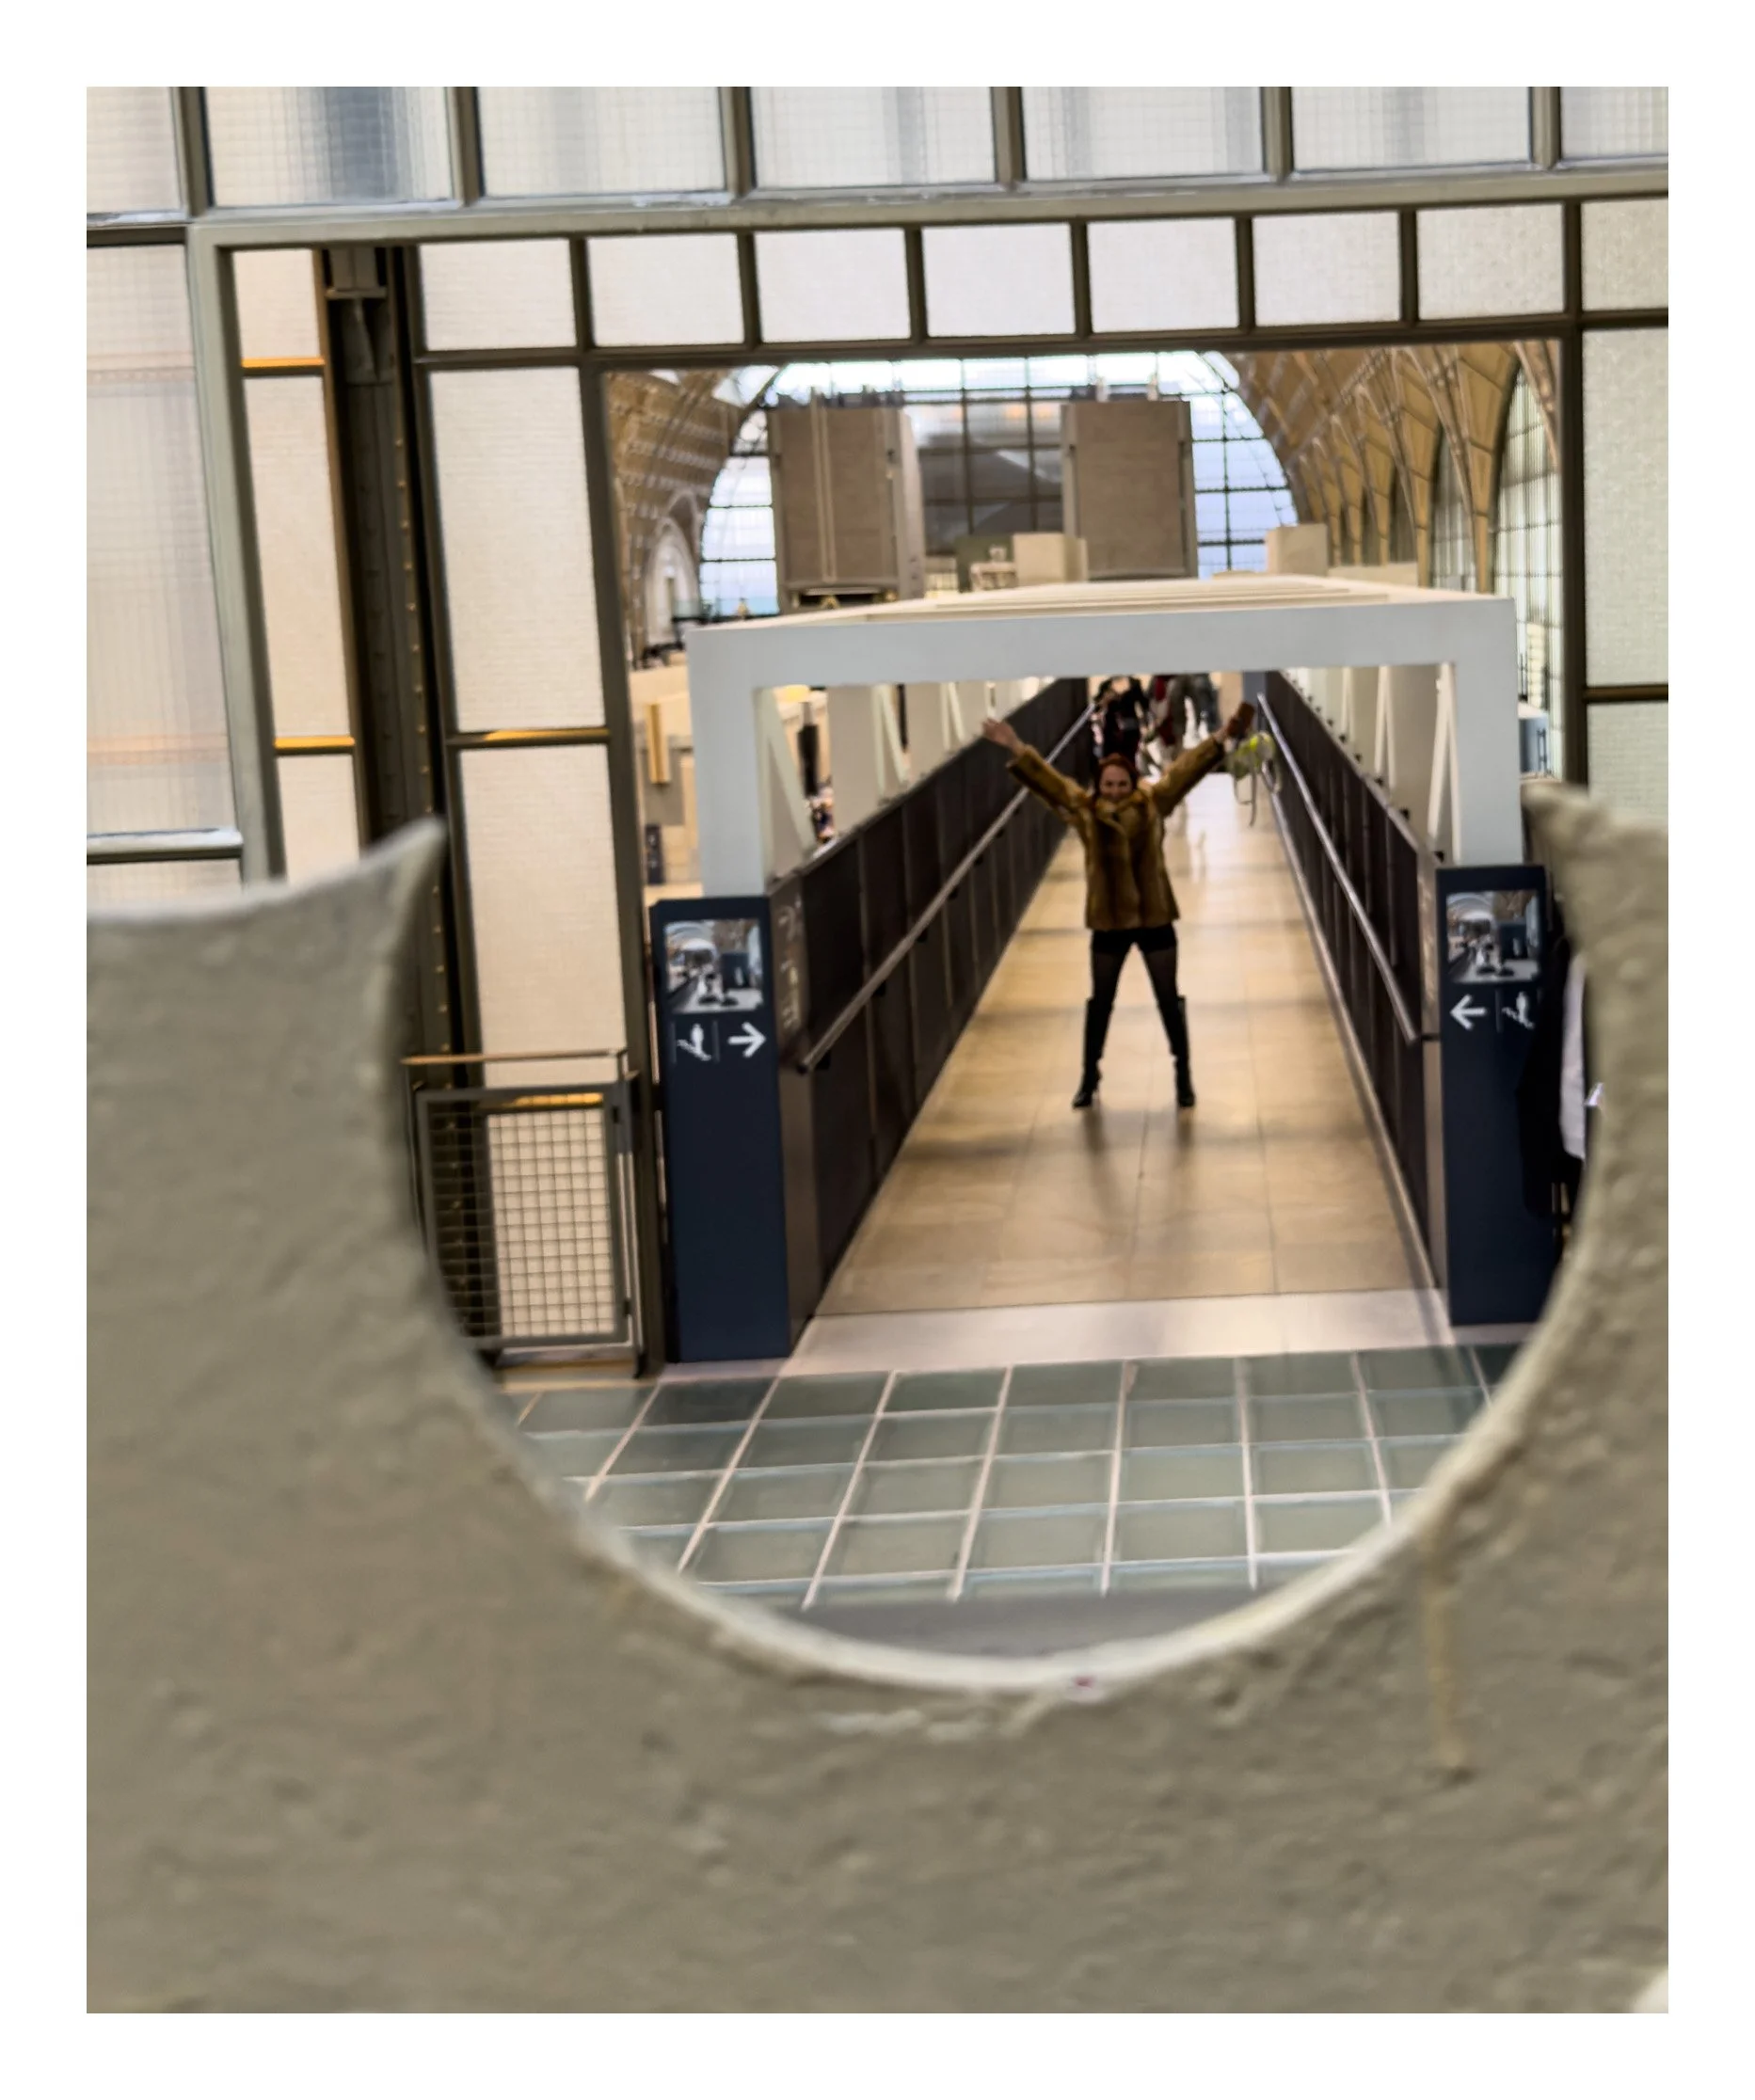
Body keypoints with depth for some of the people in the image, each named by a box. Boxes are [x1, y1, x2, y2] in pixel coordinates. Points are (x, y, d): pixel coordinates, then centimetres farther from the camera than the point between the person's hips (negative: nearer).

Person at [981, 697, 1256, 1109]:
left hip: (1154, 919, 0)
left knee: (1168, 1000, 7)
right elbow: (1047, 779, -6)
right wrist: (1017, 749, -14)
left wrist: (1222, 739, -10)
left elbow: (1187, 768, -4)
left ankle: (1183, 1075, 21)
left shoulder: (1153, 803, -4)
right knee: (1101, 1001, 13)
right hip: (1108, 923, 1)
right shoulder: (1084, 810, -4)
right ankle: (1089, 1075, 27)